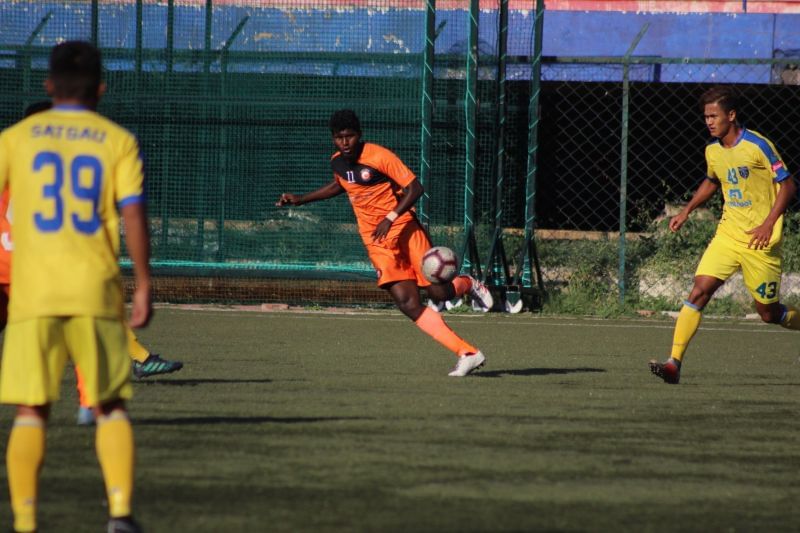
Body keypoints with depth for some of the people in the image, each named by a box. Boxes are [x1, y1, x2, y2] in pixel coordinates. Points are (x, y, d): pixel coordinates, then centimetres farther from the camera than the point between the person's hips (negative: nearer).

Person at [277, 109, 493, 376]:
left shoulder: (379, 156, -15)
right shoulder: (337, 162, 5)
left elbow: (415, 187, -16)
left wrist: (390, 218, -26)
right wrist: (300, 199, 22)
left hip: (403, 227, -4)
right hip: (377, 244, 4)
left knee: (440, 292, -10)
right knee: (408, 304, -13)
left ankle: (467, 284, 30)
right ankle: (467, 354, -11)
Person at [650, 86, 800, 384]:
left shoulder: (757, 146, -14)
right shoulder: (713, 151, 6)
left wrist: (769, 224, -21)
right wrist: (686, 211, 17)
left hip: (760, 240, -5)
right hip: (728, 235, 5)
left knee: (769, 314, 3)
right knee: (699, 292, -14)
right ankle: (674, 363, -18)